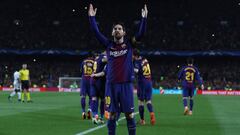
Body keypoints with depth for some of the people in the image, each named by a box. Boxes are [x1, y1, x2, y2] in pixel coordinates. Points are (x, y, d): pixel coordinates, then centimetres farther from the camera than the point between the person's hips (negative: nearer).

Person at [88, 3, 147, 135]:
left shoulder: (129, 44, 4)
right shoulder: (108, 45, 7)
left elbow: (141, 33, -5)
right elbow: (96, 32, 4)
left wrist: (144, 18, -13)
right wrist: (91, 17, -1)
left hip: (126, 83, -1)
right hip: (112, 84, 1)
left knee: (129, 114, 1)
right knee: (112, 114, 5)